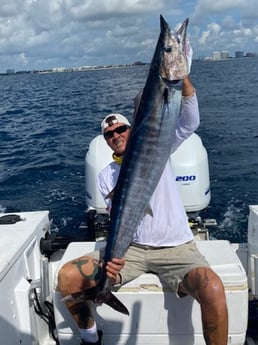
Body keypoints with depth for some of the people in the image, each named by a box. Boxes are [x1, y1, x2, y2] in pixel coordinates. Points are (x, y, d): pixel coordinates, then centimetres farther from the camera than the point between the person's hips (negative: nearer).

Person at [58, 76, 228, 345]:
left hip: (175, 247, -2)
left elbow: (190, 121, -11)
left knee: (213, 290, -33)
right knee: (68, 277, -15)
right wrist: (114, 254, -22)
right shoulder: (106, 176, 11)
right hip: (131, 248, 3)